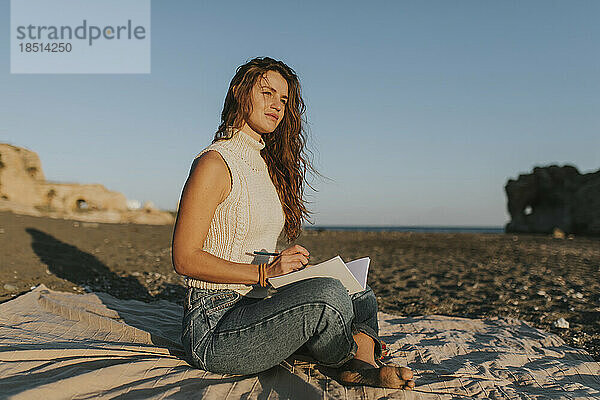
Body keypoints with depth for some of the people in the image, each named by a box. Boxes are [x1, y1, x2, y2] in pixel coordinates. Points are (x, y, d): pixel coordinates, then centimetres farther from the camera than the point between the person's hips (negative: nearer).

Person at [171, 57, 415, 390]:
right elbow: (185, 259, -15)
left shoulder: (267, 166, 16)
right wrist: (266, 271, -21)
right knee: (329, 294, -28)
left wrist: (292, 266, 0)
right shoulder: (214, 163, -10)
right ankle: (350, 362, 0)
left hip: (257, 306, 9)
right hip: (215, 327, -9)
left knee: (362, 298, 6)